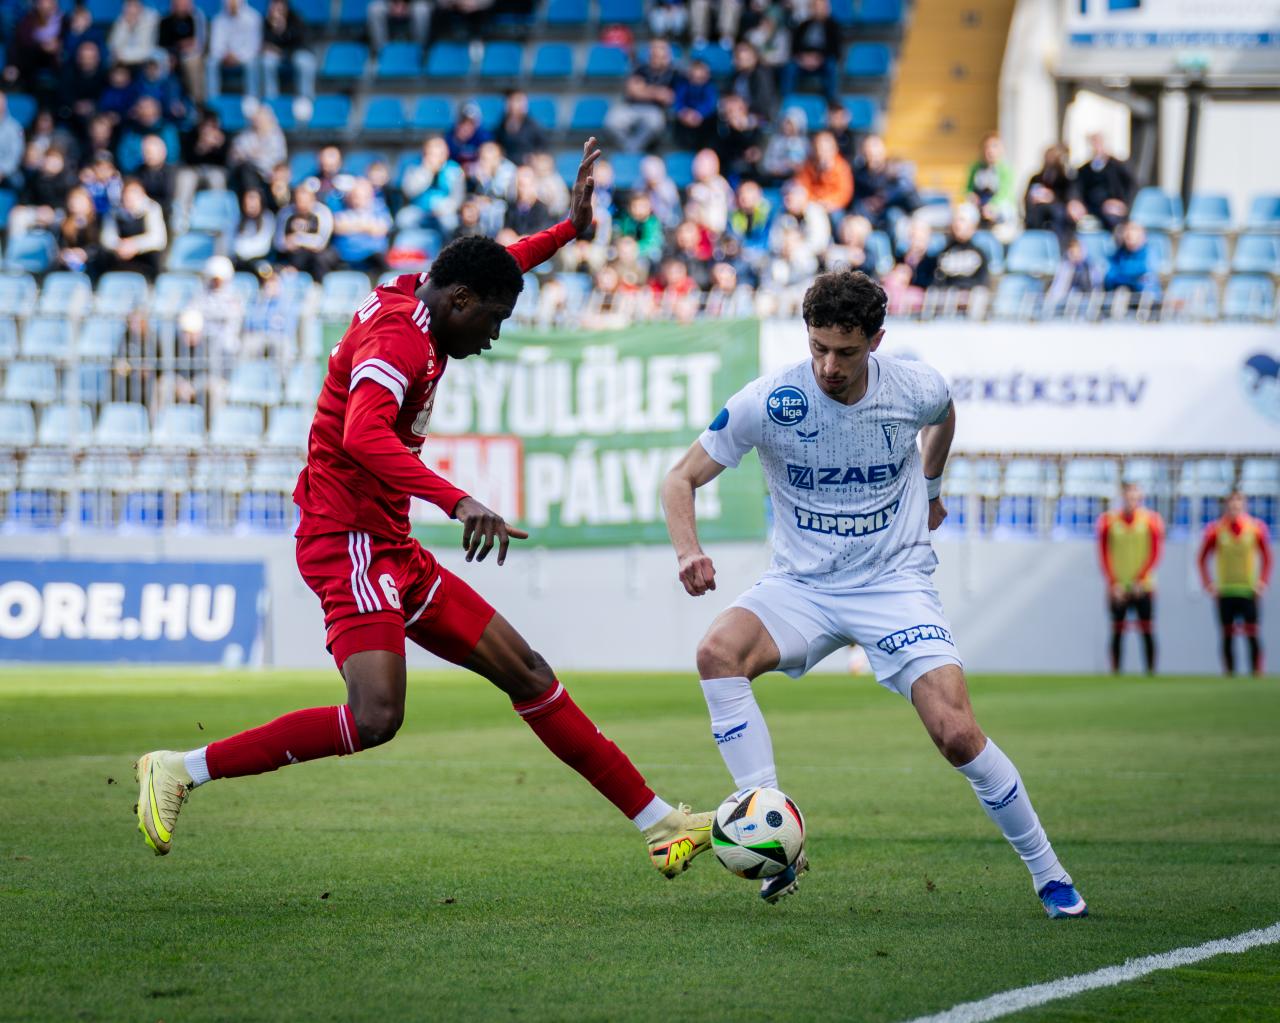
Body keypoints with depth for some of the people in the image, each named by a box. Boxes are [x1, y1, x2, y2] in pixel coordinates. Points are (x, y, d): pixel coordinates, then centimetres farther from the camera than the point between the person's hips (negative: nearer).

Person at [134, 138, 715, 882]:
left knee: (525, 673, 9)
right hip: (350, 540, -11)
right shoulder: (397, 338, -18)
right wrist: (458, 502, -45)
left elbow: (499, 266, 36)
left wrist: (570, 229, 30)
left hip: (391, 550, 11)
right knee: (376, 717, -25)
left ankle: (659, 822, 12)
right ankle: (182, 771, -15)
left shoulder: (414, 303, 12)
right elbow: (363, 436, -36)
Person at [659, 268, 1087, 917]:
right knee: (718, 652, -30)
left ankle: (1049, 875, 3)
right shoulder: (769, 402, -15)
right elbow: (682, 478, -8)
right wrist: (688, 552, -26)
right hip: (802, 587, 1)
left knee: (957, 734, -18)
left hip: (897, 584, -1)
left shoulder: (916, 389, -10)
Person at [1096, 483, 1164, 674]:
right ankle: (1115, 671, 3)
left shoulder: (1151, 520, 2)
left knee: (1147, 630, -4)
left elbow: (1154, 554, 0)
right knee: (1117, 631, 0)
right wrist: (1114, 584, -5)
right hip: (1117, 588, 1)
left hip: (1142, 586, -1)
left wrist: (1140, 580, -10)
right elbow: (1104, 555, 4)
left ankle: (1151, 671, -1)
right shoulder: (1108, 520, 4)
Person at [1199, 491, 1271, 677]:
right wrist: (1208, 584, -3)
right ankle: (1229, 673, 8)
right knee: (1227, 635, 2)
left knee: (1252, 634, -7)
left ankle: (1257, 673, -4)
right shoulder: (1216, 530, -1)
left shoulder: (1256, 528, -1)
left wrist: (1262, 581, -4)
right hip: (1224, 592, 1)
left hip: (1249, 591, -1)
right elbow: (1203, 559, 6)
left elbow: (1266, 557, 7)